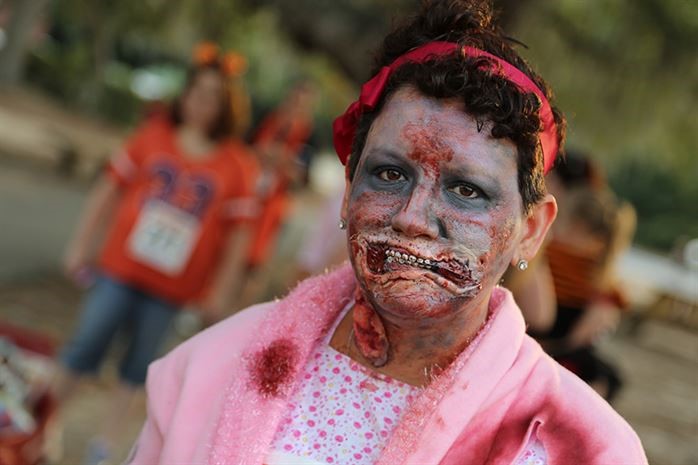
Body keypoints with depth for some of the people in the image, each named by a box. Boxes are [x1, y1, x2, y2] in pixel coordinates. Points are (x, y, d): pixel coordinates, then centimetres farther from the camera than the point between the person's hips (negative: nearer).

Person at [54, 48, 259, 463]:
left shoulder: (237, 164, -3)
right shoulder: (154, 135, 1)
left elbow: (239, 233, -1)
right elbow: (110, 190, 6)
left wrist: (221, 292, -2)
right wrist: (81, 246, 6)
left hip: (172, 286, 0)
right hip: (120, 267, 0)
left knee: (139, 363, 7)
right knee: (87, 345, 1)